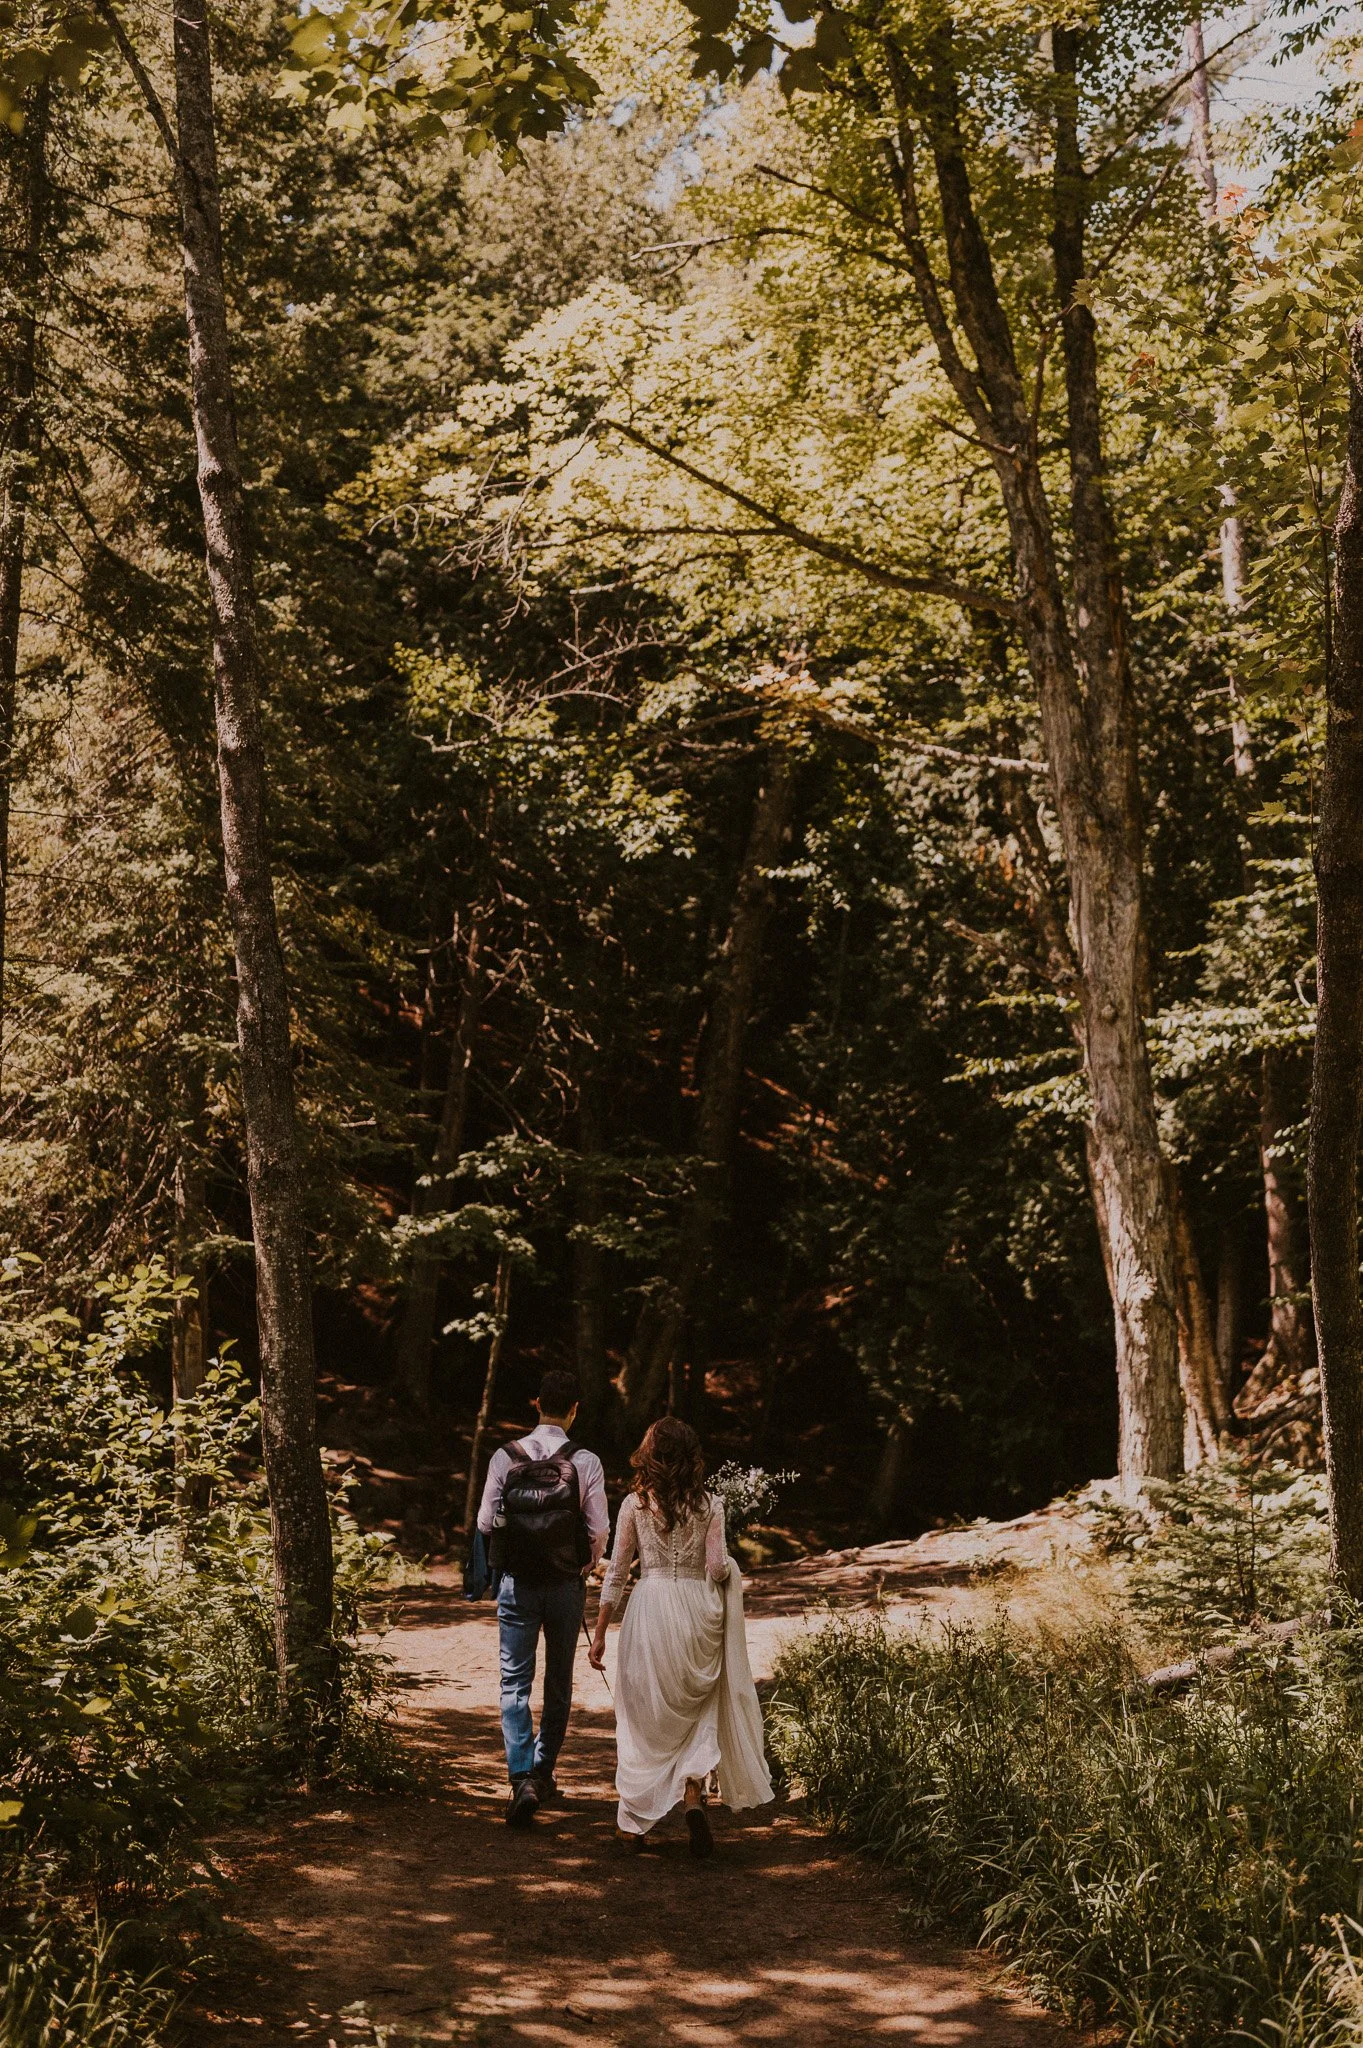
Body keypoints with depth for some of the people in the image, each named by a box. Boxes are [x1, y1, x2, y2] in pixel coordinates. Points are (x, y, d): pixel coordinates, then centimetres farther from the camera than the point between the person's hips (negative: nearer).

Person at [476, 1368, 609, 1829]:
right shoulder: (585, 1462, -10)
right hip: (566, 1583, 0)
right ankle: (543, 1773, 27)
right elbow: (599, 1529, -8)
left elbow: (485, 1522, -4)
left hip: (516, 1582, 0)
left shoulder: (506, 1456, -7)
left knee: (515, 1682, 4)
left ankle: (522, 1780, -12)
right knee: (559, 1681, 17)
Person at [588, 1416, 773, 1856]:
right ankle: (693, 1797, -7)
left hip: (650, 1609, 0)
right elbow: (717, 1568, -6)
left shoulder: (634, 1504, -1)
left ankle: (633, 1823, 14)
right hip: (697, 1610, 1)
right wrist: (729, 1569, 18)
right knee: (696, 1714, 14)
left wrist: (599, 1632, 5)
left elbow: (617, 1571, 0)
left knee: (641, 1718, 11)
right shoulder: (709, 1505, -1)